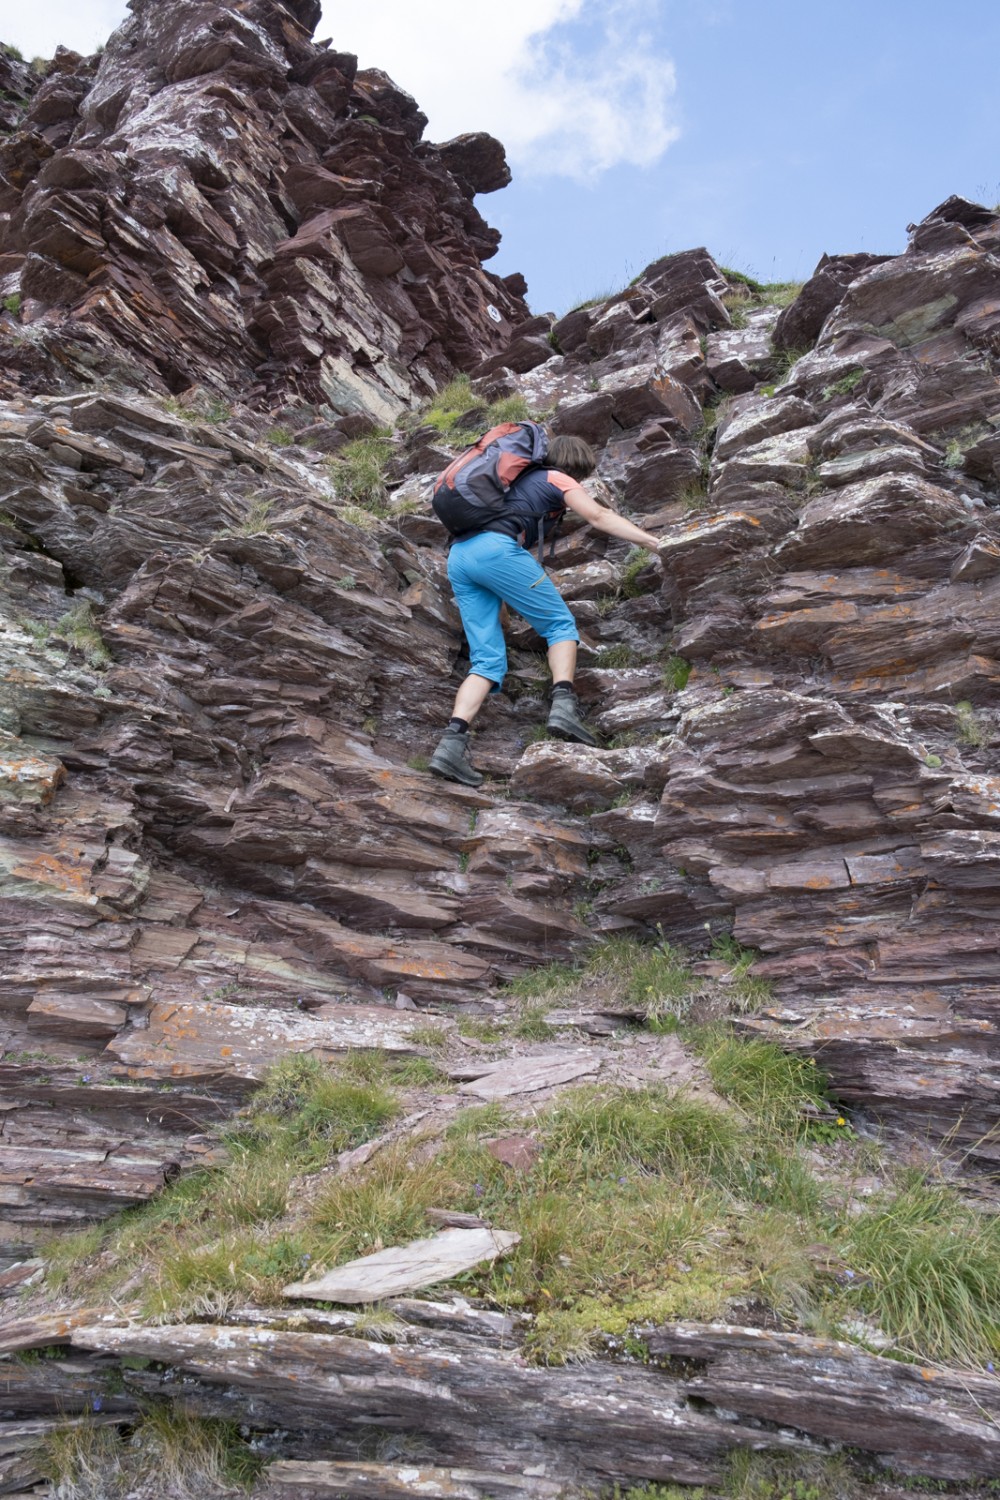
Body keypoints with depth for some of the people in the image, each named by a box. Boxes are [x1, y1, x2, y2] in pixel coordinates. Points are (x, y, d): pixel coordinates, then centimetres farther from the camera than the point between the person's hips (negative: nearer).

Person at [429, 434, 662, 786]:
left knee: (488, 660, 2)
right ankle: (563, 705, -18)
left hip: (458, 556, 7)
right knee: (560, 624, 6)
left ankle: (452, 743, -17)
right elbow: (600, 517, 6)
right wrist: (653, 542, 5)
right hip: (495, 549, -7)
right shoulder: (557, 479, 17)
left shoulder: (521, 477, 37)